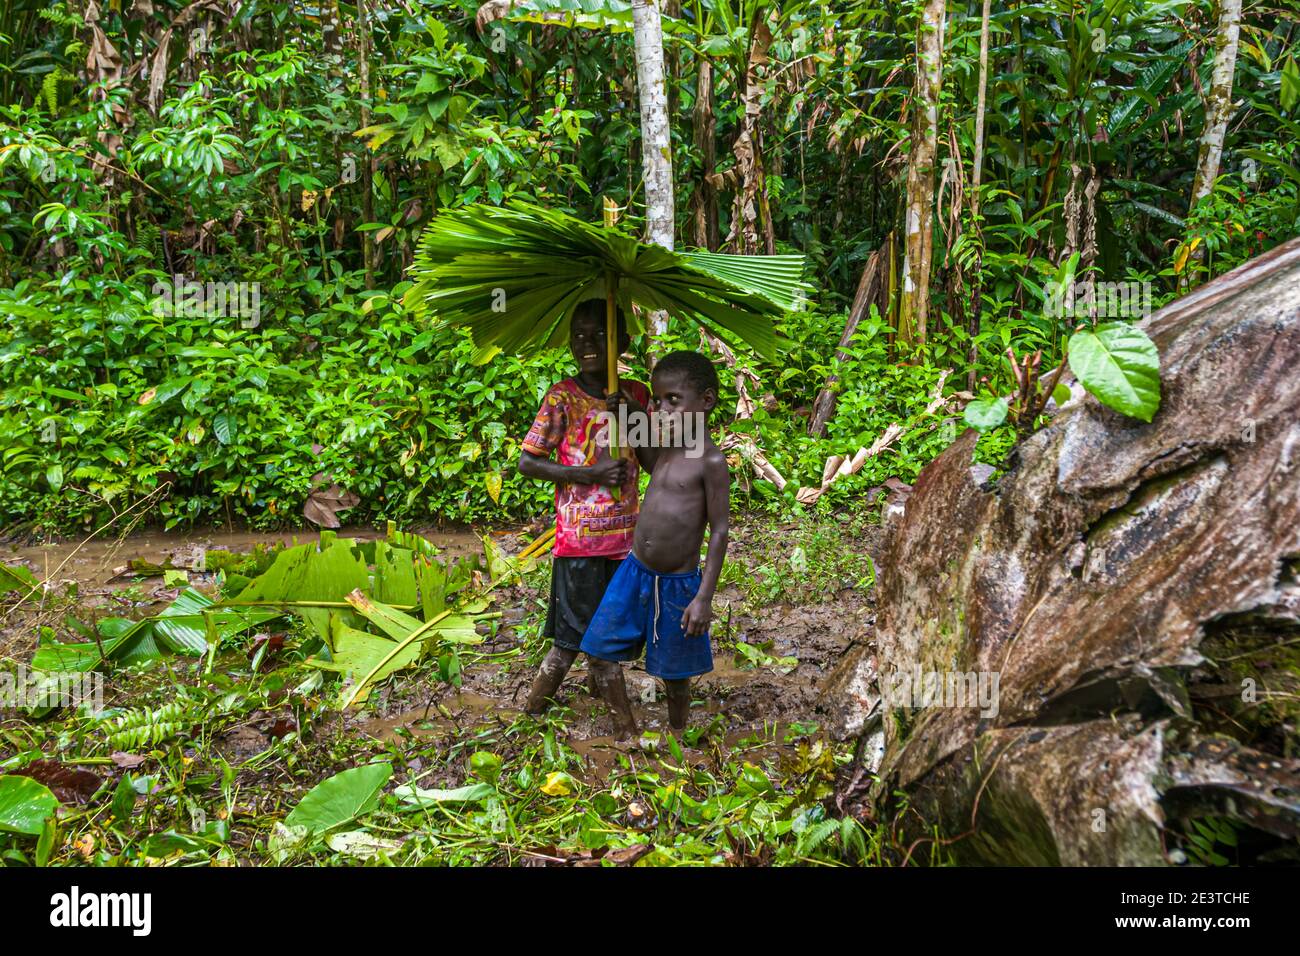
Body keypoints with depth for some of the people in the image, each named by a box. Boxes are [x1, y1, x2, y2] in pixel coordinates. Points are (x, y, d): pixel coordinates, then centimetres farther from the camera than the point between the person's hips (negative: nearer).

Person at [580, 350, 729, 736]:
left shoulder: (711, 461, -16)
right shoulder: (662, 449, 5)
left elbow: (719, 532, -15)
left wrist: (704, 598, -17)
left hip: (677, 585, -6)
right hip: (633, 573, 7)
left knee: (674, 674, 10)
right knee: (600, 650, 4)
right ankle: (627, 734, 17)